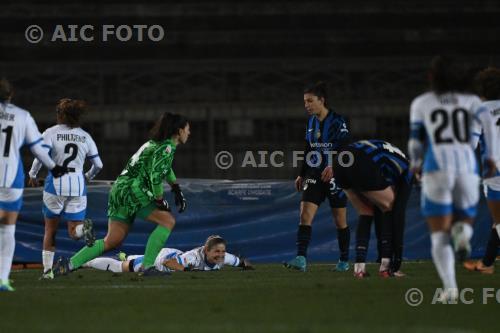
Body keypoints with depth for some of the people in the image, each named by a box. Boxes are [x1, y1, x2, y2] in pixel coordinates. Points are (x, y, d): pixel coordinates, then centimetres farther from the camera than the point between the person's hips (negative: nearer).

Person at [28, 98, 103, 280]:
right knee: (74, 232, 5)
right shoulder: (85, 136, 9)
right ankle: (84, 227, -30)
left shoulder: (51, 133, -2)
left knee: (50, 229, 14)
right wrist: (88, 176, 31)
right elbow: (98, 165, 11)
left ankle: (47, 269, 9)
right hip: (78, 186, 2)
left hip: (55, 184, -2)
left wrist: (32, 175, 3)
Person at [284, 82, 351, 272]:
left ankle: (344, 261, 19)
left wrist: (334, 166, -32)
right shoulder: (311, 122, 9)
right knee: (305, 215, -11)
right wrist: (302, 174, 19)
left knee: (340, 220, 5)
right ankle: (301, 259, -19)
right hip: (314, 176, 5)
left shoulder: (337, 121, -10)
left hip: (334, 176, -5)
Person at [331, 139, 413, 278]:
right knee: (390, 208, 19)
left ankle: (359, 266, 14)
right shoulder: (408, 172, 21)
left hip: (340, 163, 6)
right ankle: (386, 266, 15)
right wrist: (397, 260, 16)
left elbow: (378, 209, 40)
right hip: (362, 168, -6)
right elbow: (399, 215, 15)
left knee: (366, 213, 26)